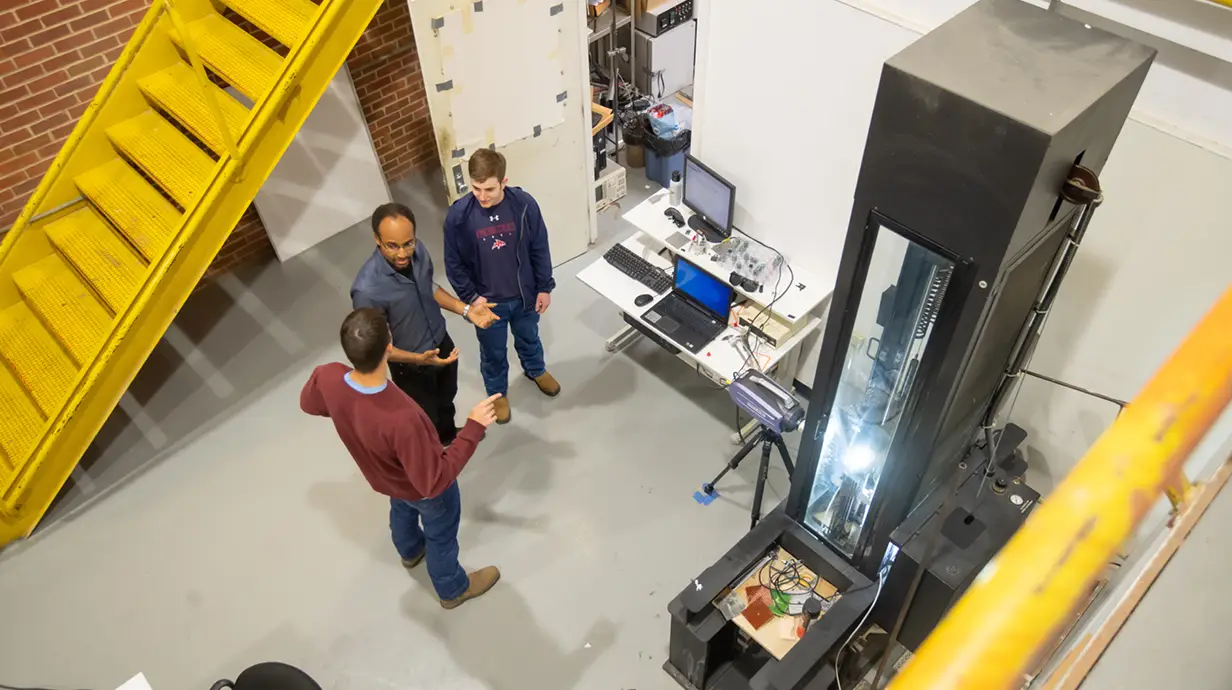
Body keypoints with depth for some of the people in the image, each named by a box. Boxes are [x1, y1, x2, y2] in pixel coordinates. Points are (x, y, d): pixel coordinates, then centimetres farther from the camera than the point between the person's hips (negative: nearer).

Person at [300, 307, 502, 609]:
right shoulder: (401, 418, -50)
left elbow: (309, 404, -6)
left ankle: (411, 551, 71)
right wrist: (473, 429, -35)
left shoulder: (327, 378, -32)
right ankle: (453, 589, 56)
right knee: (440, 536, 26)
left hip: (385, 476, 6)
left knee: (402, 509, 38)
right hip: (425, 488, -5)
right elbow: (433, 482, -36)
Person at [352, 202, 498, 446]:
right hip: (410, 368, -6)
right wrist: (420, 359, -35)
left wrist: (467, 310, -9)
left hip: (442, 344, 6)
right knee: (426, 420, 20)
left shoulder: (418, 252, -19)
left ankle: (448, 435, 63)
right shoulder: (368, 290, -38)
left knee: (446, 399, 33)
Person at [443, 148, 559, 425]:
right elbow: (453, 263, -10)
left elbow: (539, 249, -7)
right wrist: (471, 297, -13)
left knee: (528, 337, 29)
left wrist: (544, 287, -2)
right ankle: (497, 392, 50)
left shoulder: (524, 204, -21)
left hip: (525, 294, 2)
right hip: (487, 301, -1)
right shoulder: (459, 215, -23)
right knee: (493, 353, 21)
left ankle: (536, 370, 61)